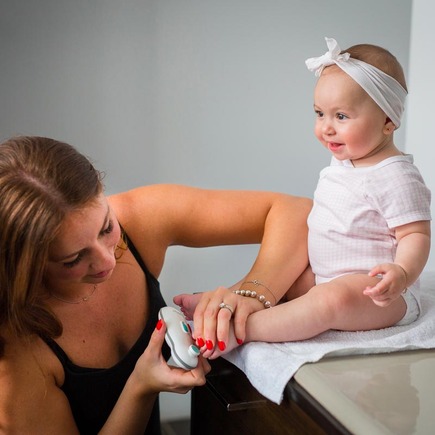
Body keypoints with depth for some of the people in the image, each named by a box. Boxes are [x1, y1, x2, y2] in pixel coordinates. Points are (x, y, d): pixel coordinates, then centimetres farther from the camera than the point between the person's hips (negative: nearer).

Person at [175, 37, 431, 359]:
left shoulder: (396, 177, -17)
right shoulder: (341, 165, 10)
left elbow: (416, 234, -19)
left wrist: (402, 273, -40)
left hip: (377, 293, -10)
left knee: (332, 298, -36)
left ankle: (240, 331, -40)